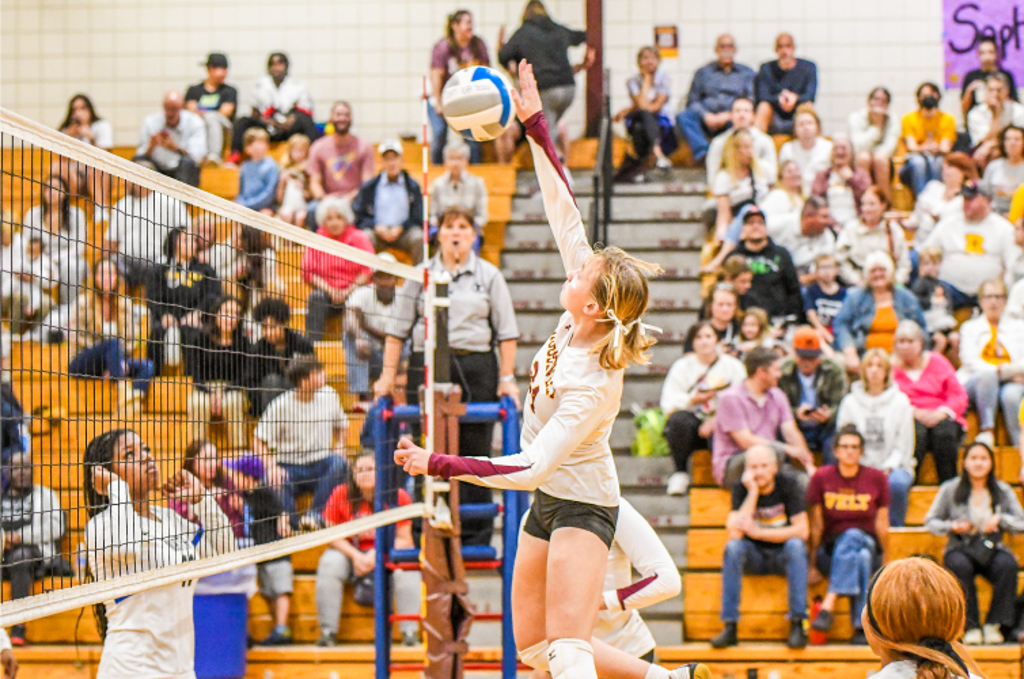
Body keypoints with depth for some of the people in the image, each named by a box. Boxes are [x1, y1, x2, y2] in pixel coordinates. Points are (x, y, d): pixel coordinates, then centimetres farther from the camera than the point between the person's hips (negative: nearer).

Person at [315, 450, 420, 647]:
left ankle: (410, 633, -25)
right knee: (329, 564, -29)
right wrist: (356, 556, -19)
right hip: (349, 552, 1)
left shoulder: (398, 497, -9)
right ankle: (328, 632, -23)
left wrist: (377, 554, -23)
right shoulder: (341, 495, -7)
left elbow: (404, 540, -8)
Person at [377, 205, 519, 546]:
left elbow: (506, 331, 8)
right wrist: (388, 374, 4)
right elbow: (398, 327, 11)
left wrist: (507, 378, 0)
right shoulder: (421, 275, 11)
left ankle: (476, 536, 3)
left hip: (476, 367, -1)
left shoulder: (488, 275, 9)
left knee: (474, 451, -2)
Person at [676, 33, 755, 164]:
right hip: (706, 120, 2)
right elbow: (692, 100, 14)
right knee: (683, 116, -31)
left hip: (732, 119, -1)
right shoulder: (703, 72, 23)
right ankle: (704, 154, -50)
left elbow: (751, 102, 6)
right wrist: (706, 116, -7)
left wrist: (729, 115, -11)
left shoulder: (747, 73, 19)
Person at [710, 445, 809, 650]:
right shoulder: (741, 488, -7)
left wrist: (758, 532, -24)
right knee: (733, 547, -29)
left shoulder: (788, 485, -10)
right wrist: (752, 492, -25)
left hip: (783, 556, -1)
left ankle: (797, 625, -32)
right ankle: (730, 627, -30)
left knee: (795, 545, -33)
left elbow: (801, 530, -18)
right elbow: (735, 532, -21)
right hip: (754, 557, 1)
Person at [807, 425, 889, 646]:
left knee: (852, 537, -36)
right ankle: (862, 626, -44)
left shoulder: (876, 479, 4)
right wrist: (813, 567, -1)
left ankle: (829, 604, -46)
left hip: (868, 544, 1)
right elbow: (816, 526, 2)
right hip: (831, 551, -1)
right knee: (861, 558, -36)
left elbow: (882, 524, 5)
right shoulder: (821, 478, 1)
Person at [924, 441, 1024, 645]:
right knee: (960, 566, -38)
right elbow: (931, 521, 8)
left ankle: (994, 625, -24)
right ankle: (971, 626, -27)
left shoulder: (1003, 491, 9)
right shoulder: (950, 489, 5)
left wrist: (1000, 519, -13)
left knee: (1008, 565, -34)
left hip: (992, 549, 1)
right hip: (961, 548, -1)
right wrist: (952, 526, -11)